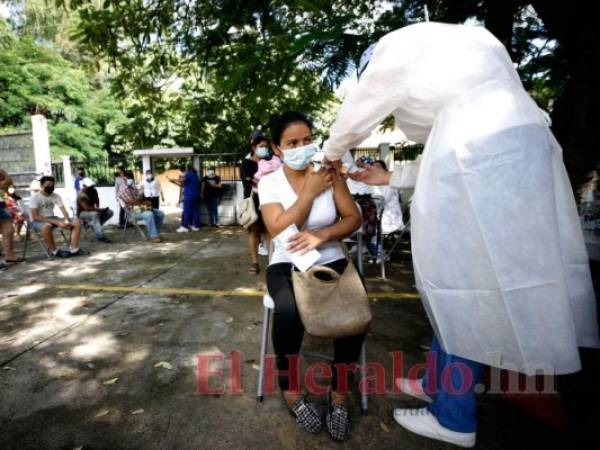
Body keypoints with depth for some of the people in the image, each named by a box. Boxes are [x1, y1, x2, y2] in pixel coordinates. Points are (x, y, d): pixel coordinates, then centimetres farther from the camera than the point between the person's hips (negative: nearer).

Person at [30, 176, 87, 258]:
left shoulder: (56, 196, 1)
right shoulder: (35, 197, -14)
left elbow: (64, 211, -4)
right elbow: (35, 216, -21)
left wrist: (67, 221, -27)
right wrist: (56, 222, -29)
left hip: (52, 218, 6)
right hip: (38, 221, -6)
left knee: (77, 222, -11)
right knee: (47, 226, -41)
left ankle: (74, 249, -15)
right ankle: (55, 251, -19)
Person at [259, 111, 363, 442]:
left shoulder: (328, 173, -1)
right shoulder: (269, 182, -3)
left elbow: (354, 218, -3)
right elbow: (279, 230, -16)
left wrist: (324, 234, -22)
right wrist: (310, 191, -17)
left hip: (331, 262, 1)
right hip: (287, 265, -1)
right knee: (288, 310, -32)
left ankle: (339, 391, 1)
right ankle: (289, 388, -3)